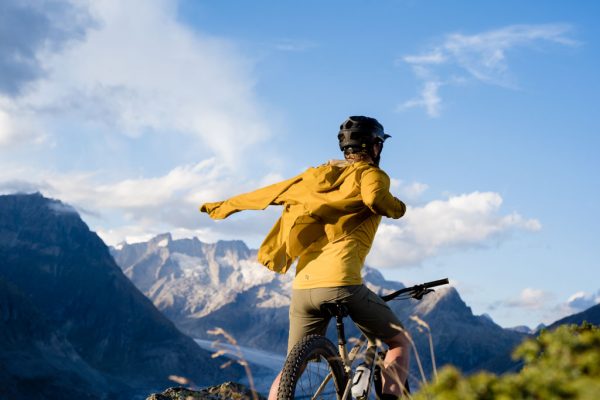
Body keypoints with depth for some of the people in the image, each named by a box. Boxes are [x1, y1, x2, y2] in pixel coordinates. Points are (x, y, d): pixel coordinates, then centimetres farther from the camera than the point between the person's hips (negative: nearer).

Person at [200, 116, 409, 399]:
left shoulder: (321, 174, 23)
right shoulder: (372, 174, 6)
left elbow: (272, 192, 29)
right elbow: (374, 198, -18)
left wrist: (226, 205, 41)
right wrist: (396, 208, 3)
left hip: (303, 287, 6)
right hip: (341, 282, -6)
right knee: (400, 343, 12)